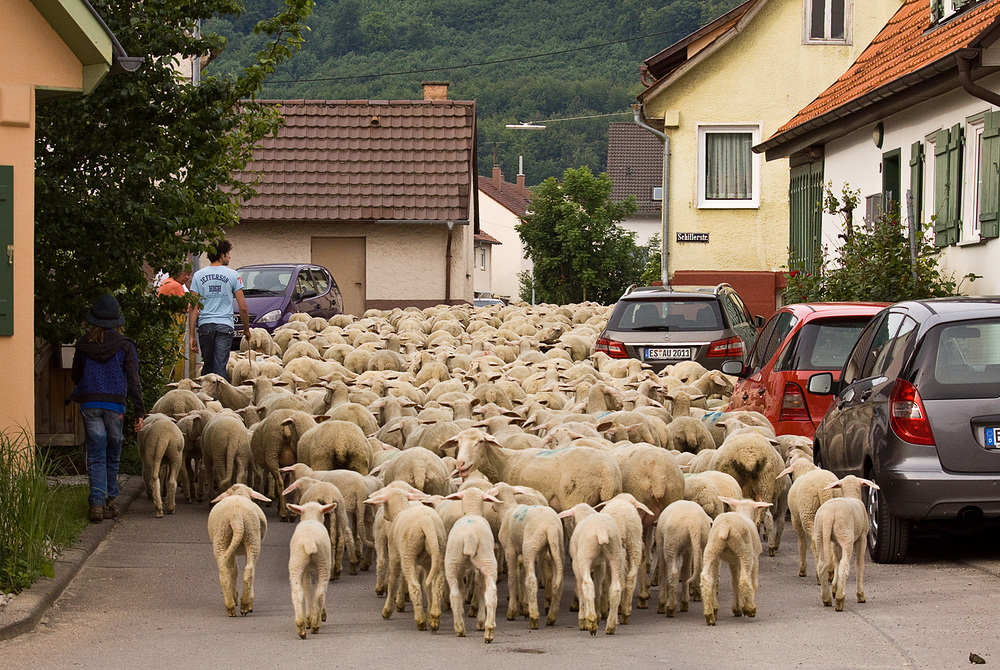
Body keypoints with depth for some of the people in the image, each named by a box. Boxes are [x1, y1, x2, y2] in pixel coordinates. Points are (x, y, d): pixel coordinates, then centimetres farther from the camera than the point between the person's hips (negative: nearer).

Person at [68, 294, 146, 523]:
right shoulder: (124, 345, -3)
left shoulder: (84, 345, 1)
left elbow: (75, 376, 11)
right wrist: (139, 411, -4)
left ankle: (97, 502, -11)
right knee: (113, 455, 13)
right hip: (115, 404, -1)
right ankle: (110, 501, 18)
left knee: (96, 457, 1)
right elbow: (133, 380, -6)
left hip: (89, 404, 1)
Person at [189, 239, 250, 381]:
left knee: (207, 365, 14)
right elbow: (243, 307, 0)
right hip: (225, 325, -2)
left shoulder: (198, 276, 6)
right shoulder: (232, 275, 0)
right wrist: (246, 329, 13)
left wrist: (192, 335, 3)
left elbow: (194, 308, 2)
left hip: (204, 326, 2)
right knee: (220, 366, -6)